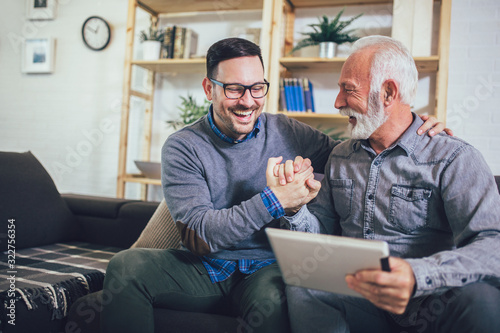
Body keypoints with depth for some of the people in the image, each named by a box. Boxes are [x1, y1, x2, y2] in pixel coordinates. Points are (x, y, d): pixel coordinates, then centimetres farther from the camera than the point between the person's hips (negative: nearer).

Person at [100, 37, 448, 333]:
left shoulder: (287, 132, 1)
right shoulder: (183, 147, -5)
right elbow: (197, 236, -15)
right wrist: (275, 201, -21)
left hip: (267, 268, 0)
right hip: (205, 270, 1)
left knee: (273, 302, -35)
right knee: (126, 265, -24)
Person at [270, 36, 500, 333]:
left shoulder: (456, 158, -6)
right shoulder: (340, 157, 13)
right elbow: (322, 230, 14)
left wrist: (418, 276, -39)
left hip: (428, 306, -2)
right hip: (359, 302, 3)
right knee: (300, 287, -28)